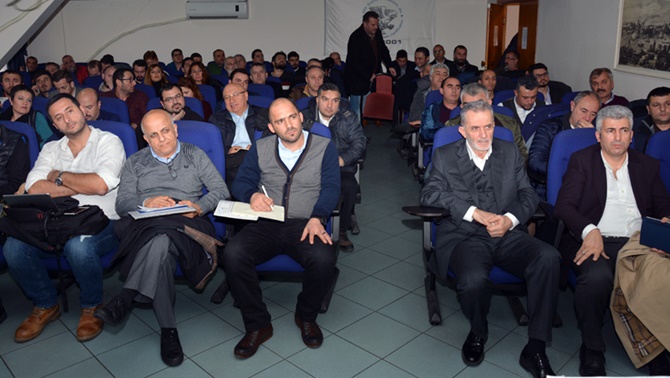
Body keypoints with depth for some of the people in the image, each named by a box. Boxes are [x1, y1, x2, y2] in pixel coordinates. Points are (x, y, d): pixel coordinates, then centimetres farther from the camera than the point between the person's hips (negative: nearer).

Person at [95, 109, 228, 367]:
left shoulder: (195, 156, 19)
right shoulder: (135, 163, 23)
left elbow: (220, 190, 8)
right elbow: (122, 203, 9)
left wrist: (199, 206, -12)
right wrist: (146, 203, -13)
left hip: (185, 224, -1)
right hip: (143, 225, 1)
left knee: (161, 236, -40)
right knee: (161, 246, -38)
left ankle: (126, 298, -36)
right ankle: (168, 329, -39)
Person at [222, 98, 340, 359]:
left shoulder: (324, 147, 7)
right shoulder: (260, 149, 14)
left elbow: (331, 188, -2)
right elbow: (240, 182, 12)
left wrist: (317, 218, -20)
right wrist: (252, 195, -13)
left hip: (304, 224, -2)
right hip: (266, 225, 2)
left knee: (324, 258, -33)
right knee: (232, 254, -27)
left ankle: (306, 316, 0)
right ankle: (257, 325, -6)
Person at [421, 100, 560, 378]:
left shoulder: (510, 152, 17)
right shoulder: (445, 156, 9)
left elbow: (528, 195, 12)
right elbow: (429, 194, -6)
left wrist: (510, 219, -10)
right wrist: (474, 212, -16)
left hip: (508, 234, 3)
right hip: (465, 237, -3)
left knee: (549, 257, -28)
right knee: (473, 280, -34)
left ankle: (535, 348, -14)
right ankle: (477, 333, 3)